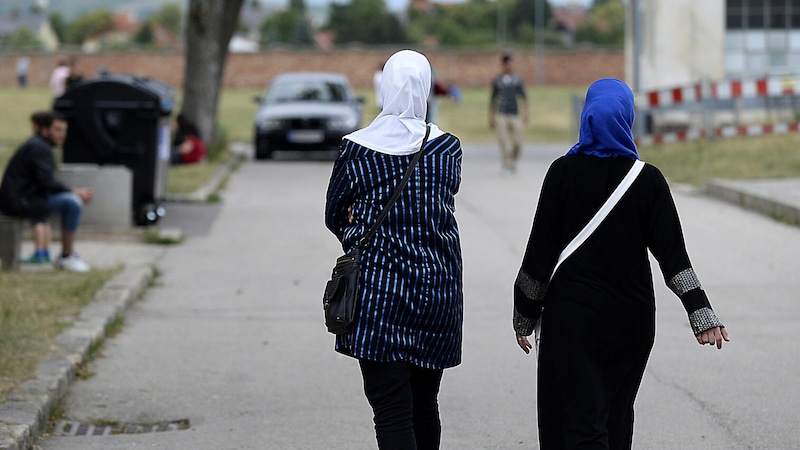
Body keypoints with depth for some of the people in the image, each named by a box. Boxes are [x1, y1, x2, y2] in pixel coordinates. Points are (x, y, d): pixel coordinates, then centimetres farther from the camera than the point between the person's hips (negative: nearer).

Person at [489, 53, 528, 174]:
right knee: (503, 141, -14)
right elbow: (492, 100, 17)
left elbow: (524, 97, 8)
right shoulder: (497, 81, 10)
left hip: (515, 114, 0)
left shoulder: (518, 80, 10)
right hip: (501, 115, 0)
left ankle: (513, 160, 25)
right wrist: (491, 118, 15)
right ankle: (506, 165, -8)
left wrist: (525, 114, -4)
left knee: (517, 143, -3)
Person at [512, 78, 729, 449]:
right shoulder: (647, 179, -5)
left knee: (580, 419, -5)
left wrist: (525, 316, 2)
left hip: (572, 314, -3)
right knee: (617, 413, 18)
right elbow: (672, 251, -8)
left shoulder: (563, 172, -8)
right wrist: (702, 314, -5)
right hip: (631, 317, 3)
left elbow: (541, 248, -7)